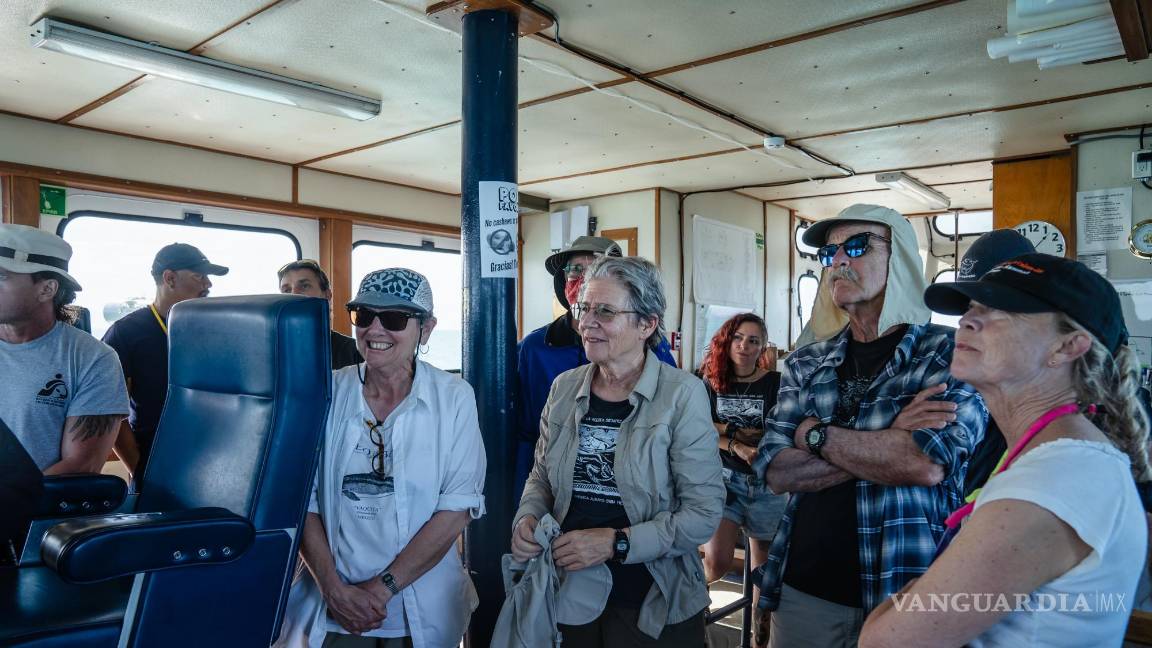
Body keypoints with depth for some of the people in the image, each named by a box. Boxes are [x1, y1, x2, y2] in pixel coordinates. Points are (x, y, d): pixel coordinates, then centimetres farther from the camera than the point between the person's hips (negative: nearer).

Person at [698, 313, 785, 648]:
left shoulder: (775, 383, -3)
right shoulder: (712, 383, 2)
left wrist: (727, 431, -15)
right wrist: (738, 447, -19)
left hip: (766, 483, 0)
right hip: (724, 478, 0)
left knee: (764, 565, 10)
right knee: (716, 561, -16)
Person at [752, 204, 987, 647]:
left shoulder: (950, 352, -7)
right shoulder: (805, 364, 4)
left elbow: (929, 463, -22)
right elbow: (777, 472, -6)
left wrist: (814, 433, -12)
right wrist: (887, 443, -16)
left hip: (903, 594, -3)